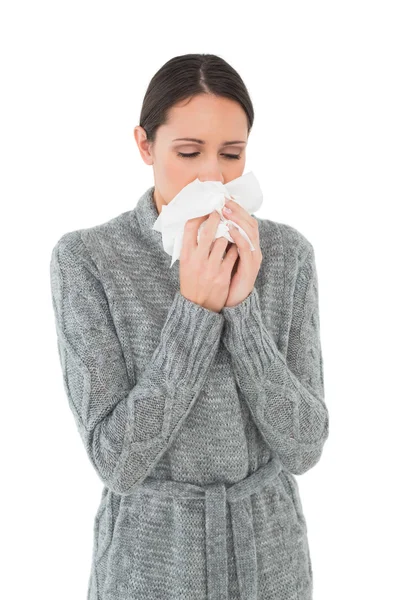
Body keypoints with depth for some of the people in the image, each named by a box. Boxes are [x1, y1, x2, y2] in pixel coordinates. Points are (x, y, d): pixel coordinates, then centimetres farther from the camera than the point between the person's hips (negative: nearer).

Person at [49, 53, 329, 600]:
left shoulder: (288, 253, -8)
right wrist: (196, 307, -25)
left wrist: (241, 305, -22)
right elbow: (117, 459, -19)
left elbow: (303, 446, -11)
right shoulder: (85, 258, -15)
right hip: (150, 555, -2)